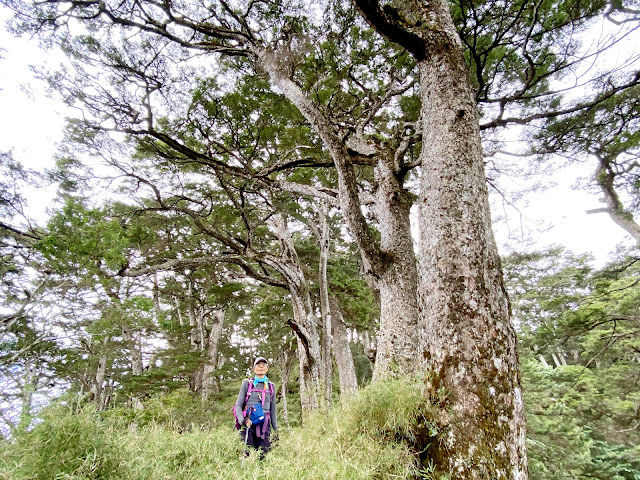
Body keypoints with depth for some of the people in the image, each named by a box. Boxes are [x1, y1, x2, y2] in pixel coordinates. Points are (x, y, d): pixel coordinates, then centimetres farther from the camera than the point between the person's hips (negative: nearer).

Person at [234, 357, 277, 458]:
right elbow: (238, 405, 2)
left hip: (264, 425, 2)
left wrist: (276, 430, 13)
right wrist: (242, 420, -16)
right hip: (248, 424, -2)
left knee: (264, 455, -3)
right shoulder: (247, 383, 5)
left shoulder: (271, 386, 13)